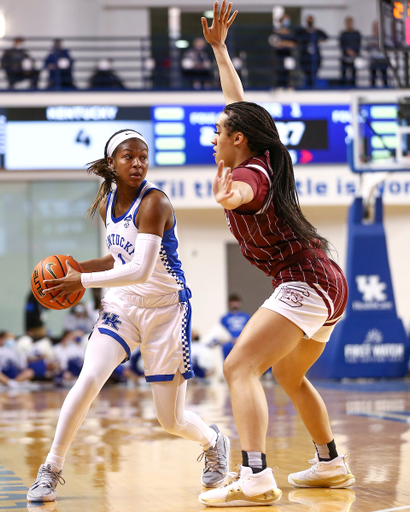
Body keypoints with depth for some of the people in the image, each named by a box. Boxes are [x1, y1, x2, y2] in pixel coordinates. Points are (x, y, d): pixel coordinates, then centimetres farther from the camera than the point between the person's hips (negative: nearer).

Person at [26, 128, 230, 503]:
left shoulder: (154, 202, -21)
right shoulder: (106, 204, 2)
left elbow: (140, 271, -29)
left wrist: (82, 281, -23)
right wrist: (80, 268, 2)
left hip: (166, 309, -5)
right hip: (123, 303, 5)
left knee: (171, 419, 2)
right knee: (89, 379, -21)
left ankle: (214, 442, 36)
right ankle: (51, 469, -8)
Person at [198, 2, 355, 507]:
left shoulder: (249, 174, -13)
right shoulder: (264, 160, 11)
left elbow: (243, 191, -41)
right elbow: (240, 106, 26)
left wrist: (228, 196, -63)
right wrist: (218, 48, 32)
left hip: (304, 285, -10)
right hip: (326, 282, 10)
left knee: (239, 367, -20)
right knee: (289, 376, 28)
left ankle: (255, 479, -34)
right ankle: (331, 464, 38)